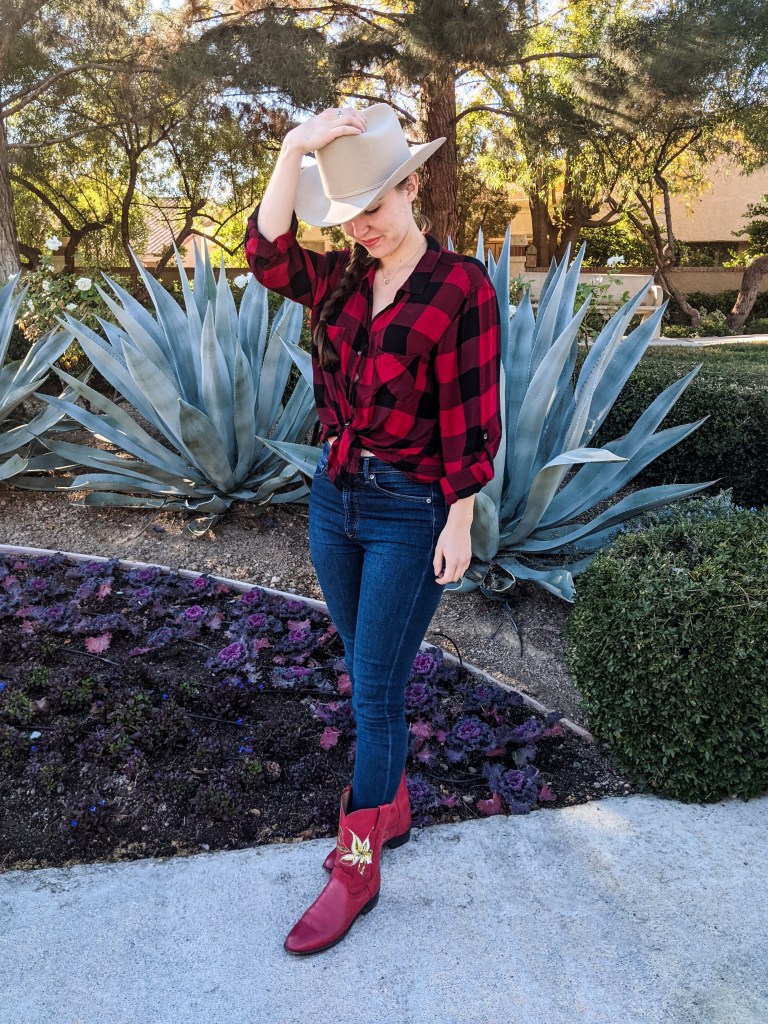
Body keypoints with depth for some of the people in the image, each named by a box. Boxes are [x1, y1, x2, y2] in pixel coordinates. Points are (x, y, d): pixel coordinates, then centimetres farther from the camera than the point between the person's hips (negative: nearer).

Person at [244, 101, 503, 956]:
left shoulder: (462, 286, -11)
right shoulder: (338, 279, 5)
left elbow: (473, 419, -12)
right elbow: (267, 258, -14)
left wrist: (459, 523, -12)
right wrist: (293, 152, -23)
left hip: (411, 511, -6)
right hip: (334, 498, 6)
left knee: (374, 688, 1)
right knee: (365, 673, 17)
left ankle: (356, 869, 18)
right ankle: (392, 810, 39)